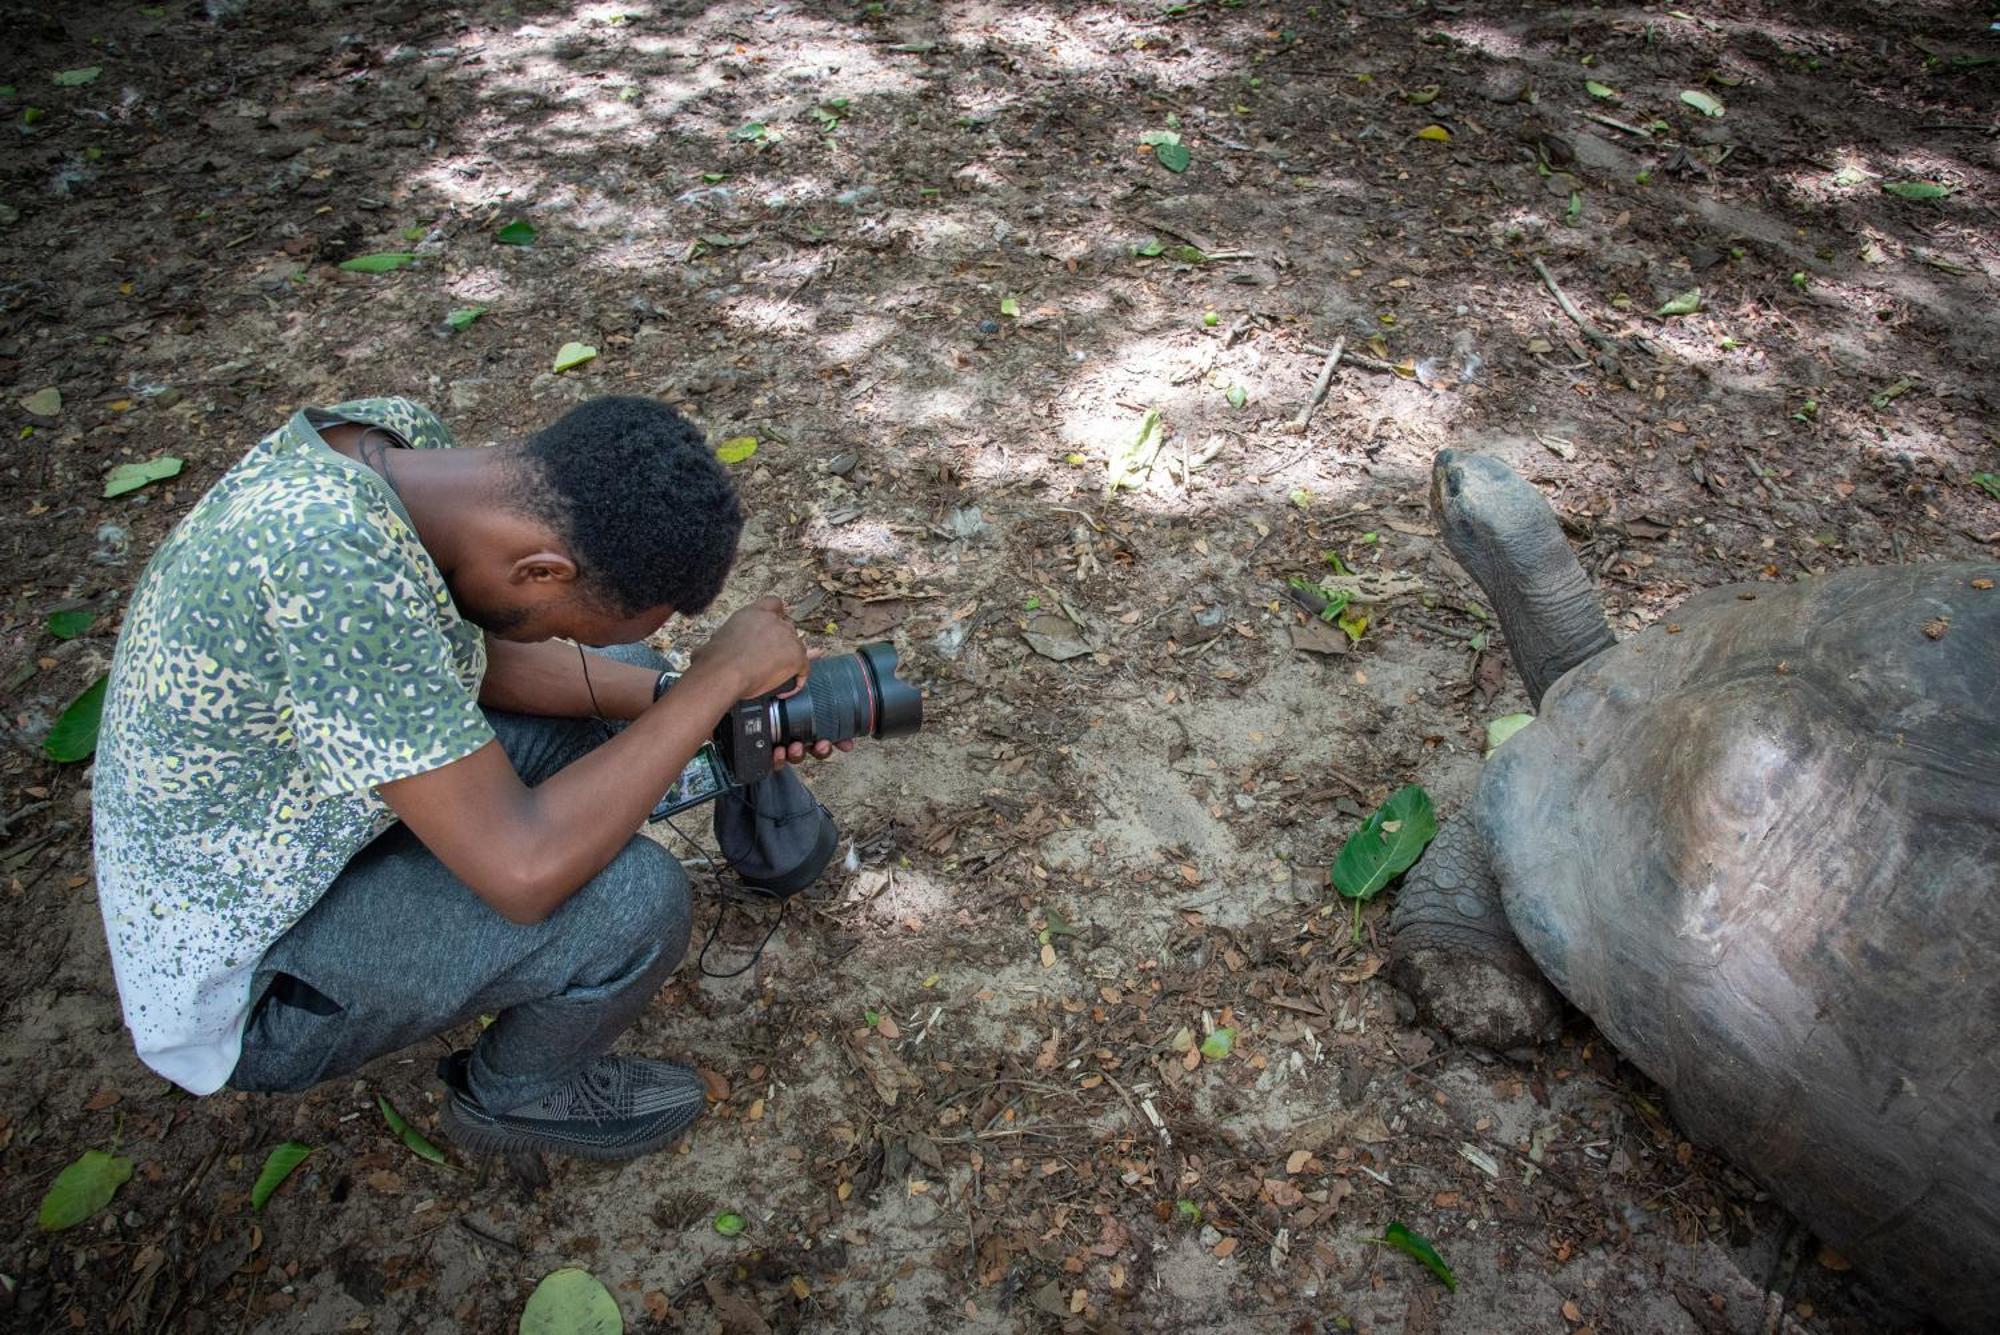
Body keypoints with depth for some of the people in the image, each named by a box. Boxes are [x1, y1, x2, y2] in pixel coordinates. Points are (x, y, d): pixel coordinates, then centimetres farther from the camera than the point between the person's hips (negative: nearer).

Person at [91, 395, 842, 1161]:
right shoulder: (329, 555, -39)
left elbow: (484, 656, 1)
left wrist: (673, 694, -10)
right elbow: (524, 868, -37)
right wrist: (719, 677, -28)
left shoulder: (396, 436, -13)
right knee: (630, 897, -23)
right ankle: (519, 1095, 6)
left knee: (618, 677, 6)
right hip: (238, 980, -8)